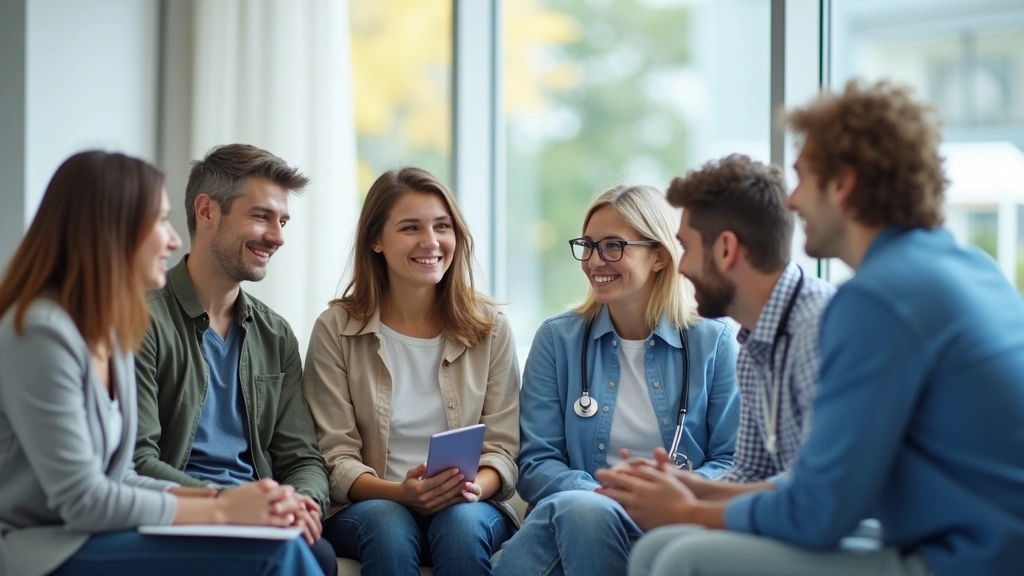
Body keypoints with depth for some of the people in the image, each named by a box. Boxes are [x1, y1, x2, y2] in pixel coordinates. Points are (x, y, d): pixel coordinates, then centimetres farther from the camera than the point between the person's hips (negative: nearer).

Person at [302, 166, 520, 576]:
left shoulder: (490, 328, 6)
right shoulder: (335, 330, 1)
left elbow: (503, 448, 3)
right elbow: (336, 458, -3)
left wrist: (475, 487, -20)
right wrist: (400, 492, -22)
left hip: (468, 508, 1)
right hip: (367, 506, -1)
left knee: (462, 524, -32)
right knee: (387, 525, -34)